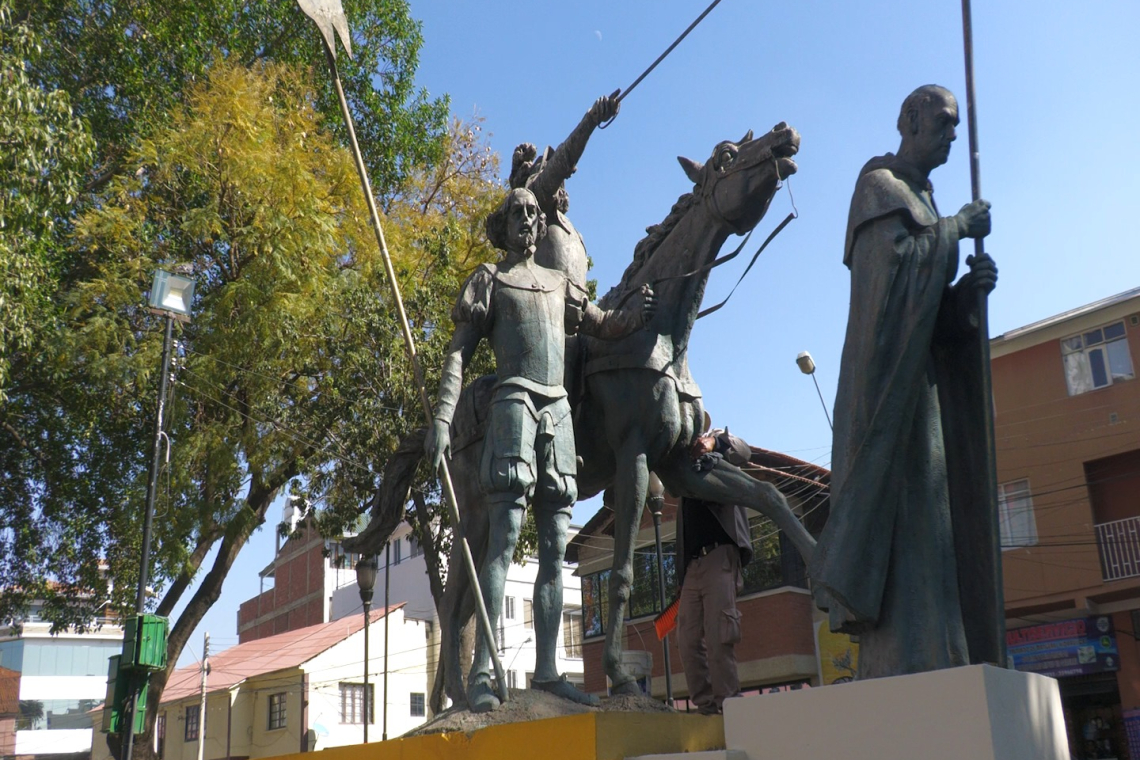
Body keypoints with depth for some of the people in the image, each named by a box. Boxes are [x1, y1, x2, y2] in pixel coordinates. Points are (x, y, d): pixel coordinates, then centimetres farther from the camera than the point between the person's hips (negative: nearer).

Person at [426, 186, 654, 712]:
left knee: (555, 547, 1)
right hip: (515, 399, -6)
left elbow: (603, 326, 21)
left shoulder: (559, 284, 26)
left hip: (559, 409, 6)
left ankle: (547, 670, 3)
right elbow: (458, 353, 3)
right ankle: (481, 672, -19)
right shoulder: (488, 279, 12)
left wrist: (637, 312, -2)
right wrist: (442, 417, -10)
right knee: (504, 538, -16)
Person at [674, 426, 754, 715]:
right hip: (691, 565, 5)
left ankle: (726, 702, -11)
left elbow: (742, 452, -7)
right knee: (689, 640, -2)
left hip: (719, 555, -5)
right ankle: (704, 705, 0)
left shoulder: (720, 446, 10)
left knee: (718, 637, -12)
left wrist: (714, 443, -25)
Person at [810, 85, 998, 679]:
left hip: (924, 376, 9)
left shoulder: (926, 204, 28)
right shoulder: (879, 184, 3)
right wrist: (958, 227, -2)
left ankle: (926, 663, -2)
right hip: (891, 372, -8)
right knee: (899, 496, -17)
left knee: (926, 506, 0)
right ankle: (905, 665, -20)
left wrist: (969, 290, 1)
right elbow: (897, 252, -17)